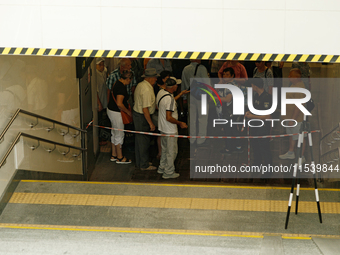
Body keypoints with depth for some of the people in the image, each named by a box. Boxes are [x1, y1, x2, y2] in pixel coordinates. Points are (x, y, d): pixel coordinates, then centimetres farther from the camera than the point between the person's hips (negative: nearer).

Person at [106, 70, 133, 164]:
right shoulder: (121, 87, -25)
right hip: (116, 113, -10)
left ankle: (113, 155, 29)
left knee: (114, 133, 19)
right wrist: (128, 111, -17)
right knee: (119, 135, 1)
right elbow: (119, 104, -30)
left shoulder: (116, 83, 5)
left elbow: (109, 94, 22)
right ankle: (120, 158, 11)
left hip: (111, 110, 10)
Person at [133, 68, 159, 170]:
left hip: (136, 113, 10)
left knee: (139, 139, 19)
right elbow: (145, 109, -26)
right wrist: (151, 123, -21)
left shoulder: (140, 85, 7)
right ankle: (144, 165, 11)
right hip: (142, 117, -10)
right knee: (144, 141, 1)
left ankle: (139, 162, 31)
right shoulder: (147, 90, -25)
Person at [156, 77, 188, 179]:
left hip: (162, 127, 9)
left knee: (165, 148, 25)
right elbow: (169, 118, -29)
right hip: (170, 129, -9)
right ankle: (168, 172, 16)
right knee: (172, 151, 6)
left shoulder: (161, 92, -2)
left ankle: (162, 167, 38)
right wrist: (180, 123, -16)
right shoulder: (170, 99, -30)